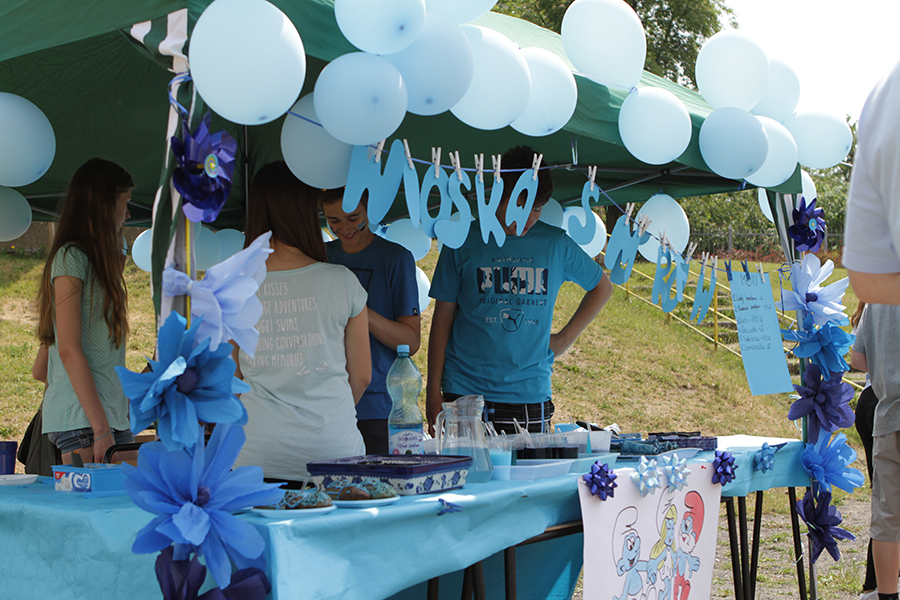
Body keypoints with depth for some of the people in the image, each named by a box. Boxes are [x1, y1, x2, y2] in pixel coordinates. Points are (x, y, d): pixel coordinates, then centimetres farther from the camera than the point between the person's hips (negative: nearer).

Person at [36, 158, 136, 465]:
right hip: (82, 419, -8)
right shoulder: (71, 258, -7)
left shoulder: (99, 261, 20)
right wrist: (100, 428, -18)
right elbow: (69, 351, -14)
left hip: (113, 415, 8)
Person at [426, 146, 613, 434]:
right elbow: (443, 319, 5)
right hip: (464, 393, -1)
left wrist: (566, 337, 11)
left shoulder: (556, 243, 6)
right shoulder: (464, 243, 2)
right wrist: (433, 390, 0)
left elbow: (602, 287, 22)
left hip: (530, 395, 1)